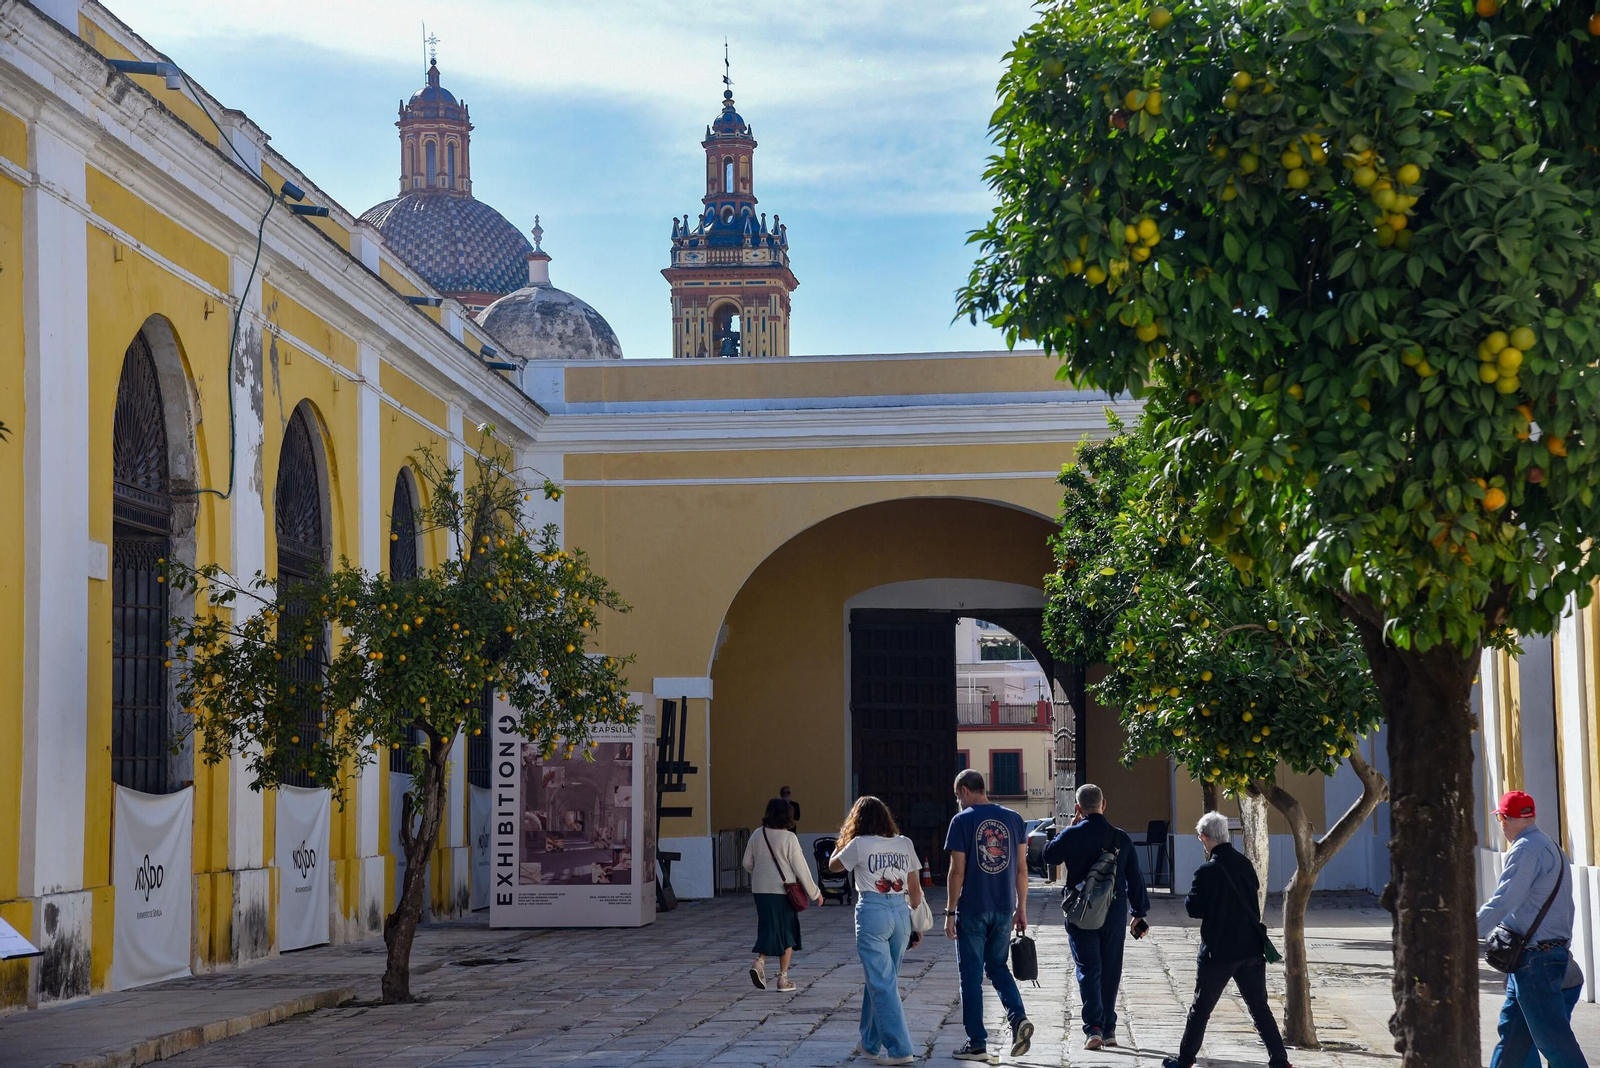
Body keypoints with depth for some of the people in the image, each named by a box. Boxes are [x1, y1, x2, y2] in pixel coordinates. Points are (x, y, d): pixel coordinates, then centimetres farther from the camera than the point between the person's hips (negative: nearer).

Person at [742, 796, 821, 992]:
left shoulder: (757, 835, 2)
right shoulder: (788, 838, -12)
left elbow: (747, 863, 9)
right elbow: (800, 868, -9)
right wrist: (815, 892, 0)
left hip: (760, 889, 4)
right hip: (783, 890, -4)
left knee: (768, 929, 13)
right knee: (787, 932, 8)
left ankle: (759, 962, -12)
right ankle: (783, 977, 9)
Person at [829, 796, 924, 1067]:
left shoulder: (860, 845, -4)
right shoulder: (905, 844, 8)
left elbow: (833, 865, 13)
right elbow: (915, 888, 11)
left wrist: (843, 840, 25)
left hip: (873, 912, -5)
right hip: (901, 912, 5)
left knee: (882, 983, -3)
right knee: (879, 980, 18)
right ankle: (871, 1043, 28)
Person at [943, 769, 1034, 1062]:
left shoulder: (962, 820, -8)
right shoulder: (1012, 818, 5)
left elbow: (957, 872, -11)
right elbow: (1022, 868, 7)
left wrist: (950, 913, -5)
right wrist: (1021, 908, 14)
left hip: (972, 909, -4)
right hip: (1004, 909, 4)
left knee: (971, 974, 5)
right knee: (997, 966, 19)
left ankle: (977, 1044, 7)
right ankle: (1018, 1017, -4)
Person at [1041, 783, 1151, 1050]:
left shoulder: (1072, 835, -10)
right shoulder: (1121, 838, 0)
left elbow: (1049, 856, 10)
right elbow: (1135, 878, 4)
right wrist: (1140, 913, 13)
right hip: (1115, 913, 2)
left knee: (1088, 970, -1)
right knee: (1110, 970, 12)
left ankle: (1093, 1027, -14)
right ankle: (1108, 1028, 17)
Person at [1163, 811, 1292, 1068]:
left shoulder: (1207, 871, -16)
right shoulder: (1245, 864, 2)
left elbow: (1194, 909, -10)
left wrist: (1189, 899, 10)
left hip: (1218, 952, -5)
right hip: (1251, 949, 5)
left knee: (1201, 1008, 9)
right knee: (1260, 1008, 11)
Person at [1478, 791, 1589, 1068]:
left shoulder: (1525, 850, -15)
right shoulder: (1550, 847, 17)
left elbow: (1502, 901, -23)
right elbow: (1566, 905, 22)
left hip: (1535, 960, -10)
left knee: (1552, 1037, -8)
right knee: (1512, 1032, 14)